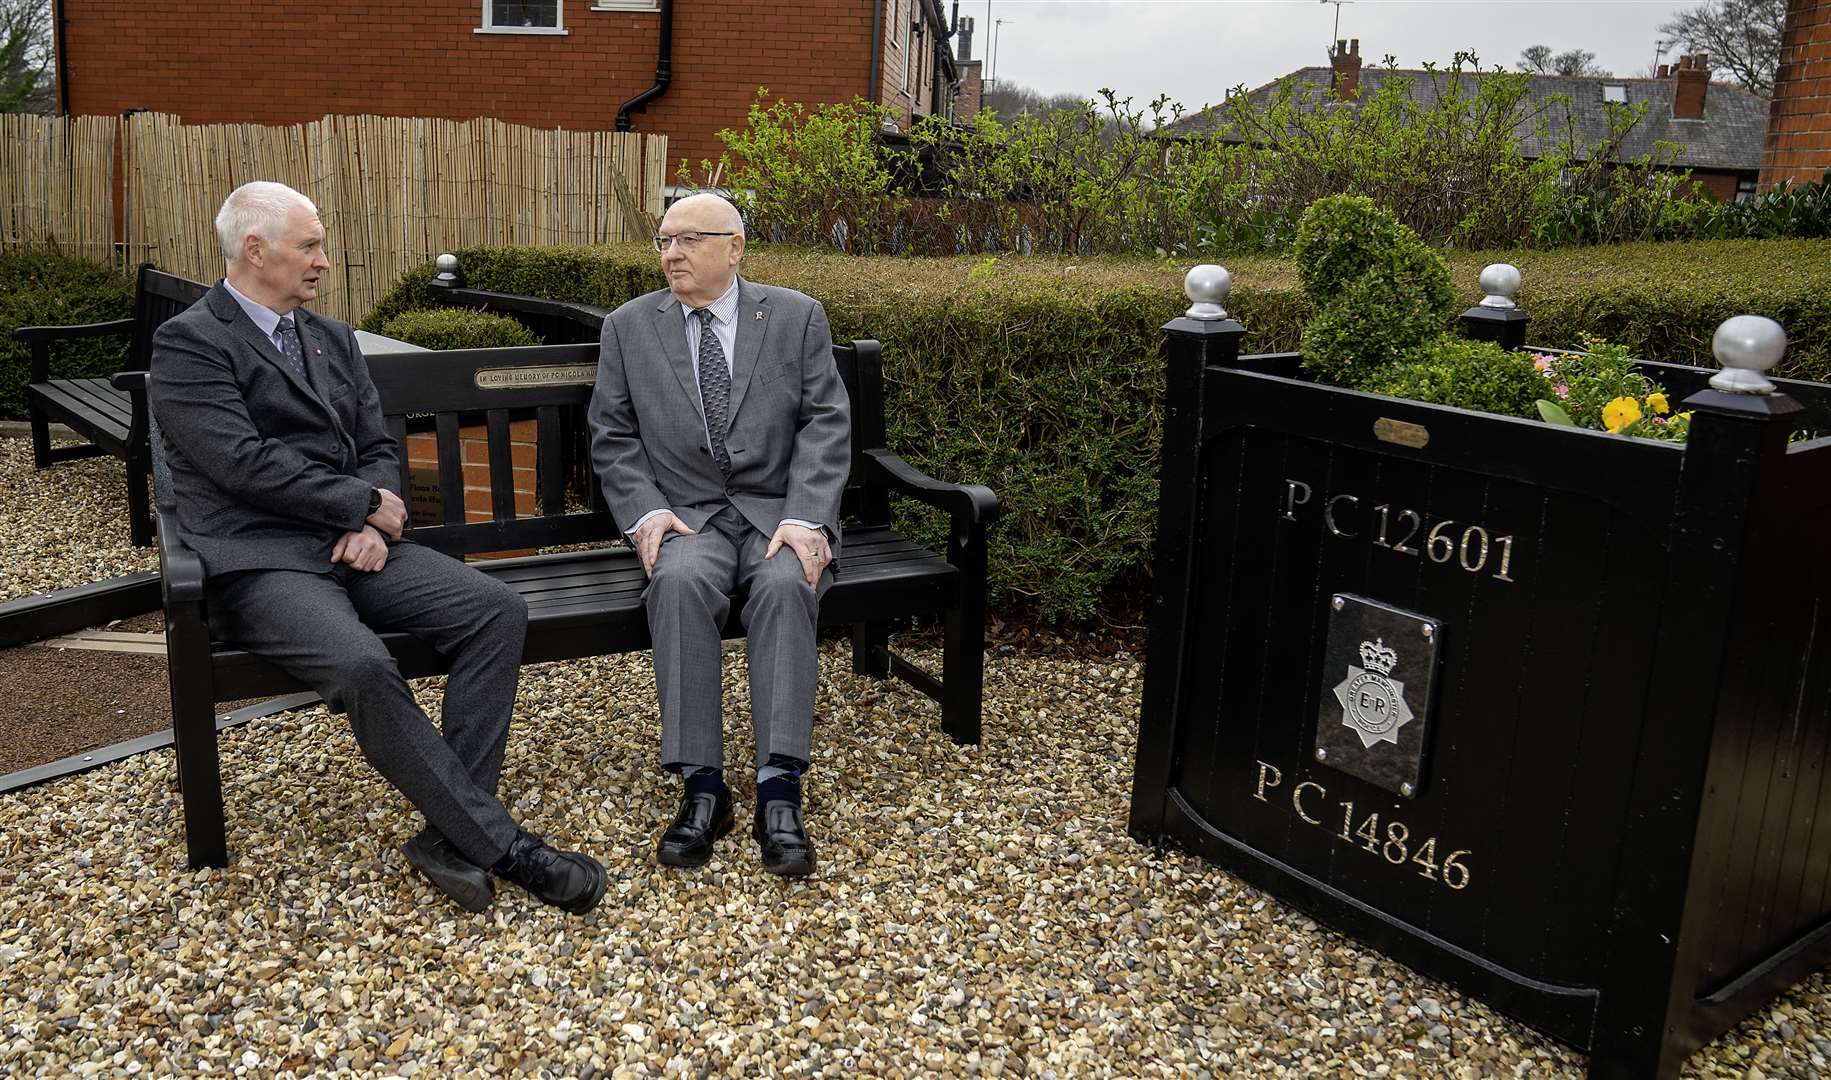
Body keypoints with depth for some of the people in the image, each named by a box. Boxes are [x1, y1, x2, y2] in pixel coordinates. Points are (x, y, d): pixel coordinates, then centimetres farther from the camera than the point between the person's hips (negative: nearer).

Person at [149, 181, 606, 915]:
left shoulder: (332, 338, 18)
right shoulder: (188, 343, -3)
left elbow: (377, 449, 14)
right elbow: (244, 463, -15)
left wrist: (374, 524, -6)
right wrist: (366, 505, -9)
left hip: (351, 544, 7)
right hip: (258, 561, -6)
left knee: (498, 611, -16)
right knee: (362, 666, -35)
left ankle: (451, 834, -16)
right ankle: (498, 843, -22)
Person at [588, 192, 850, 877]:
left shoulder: (797, 317, 5)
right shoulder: (628, 327, 10)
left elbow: (826, 426, -2)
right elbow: (612, 436, 8)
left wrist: (805, 519, -16)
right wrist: (645, 512, -9)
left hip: (780, 510, 0)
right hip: (686, 515, 1)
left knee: (785, 584, -33)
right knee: (679, 581, -33)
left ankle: (779, 790, -32)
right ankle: (702, 787, -27)